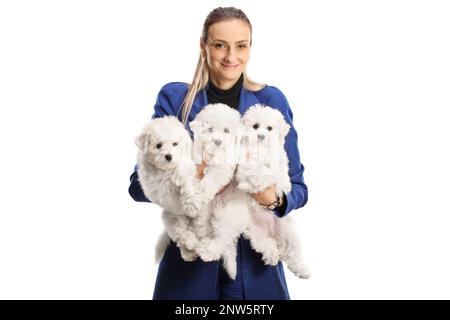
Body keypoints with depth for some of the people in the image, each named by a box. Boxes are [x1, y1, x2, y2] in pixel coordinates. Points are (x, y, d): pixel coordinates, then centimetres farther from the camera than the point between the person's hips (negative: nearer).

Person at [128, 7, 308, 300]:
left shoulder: (272, 100, -1)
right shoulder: (174, 98, -3)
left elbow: (298, 187, 1)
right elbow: (139, 185, -5)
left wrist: (275, 198, -21)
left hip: (254, 262, 1)